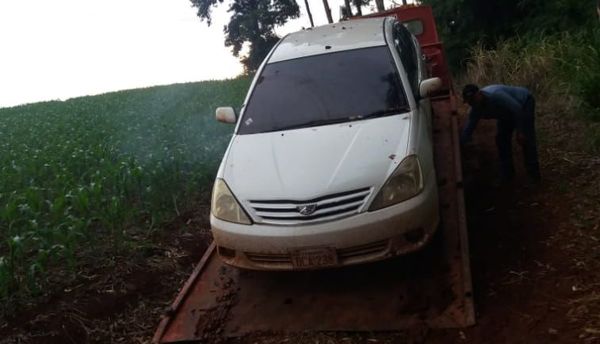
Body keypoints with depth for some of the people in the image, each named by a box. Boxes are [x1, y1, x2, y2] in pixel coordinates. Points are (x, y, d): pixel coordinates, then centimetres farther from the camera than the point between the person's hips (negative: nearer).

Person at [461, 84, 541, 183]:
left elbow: (517, 109, -35)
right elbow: (468, 130, -10)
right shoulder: (475, 110, -17)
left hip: (524, 102, -7)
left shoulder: (496, 96, -40)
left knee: (526, 139, -14)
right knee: (501, 138, 0)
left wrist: (519, 132, -30)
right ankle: (507, 175, 11)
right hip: (508, 112, 7)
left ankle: (534, 176, -5)